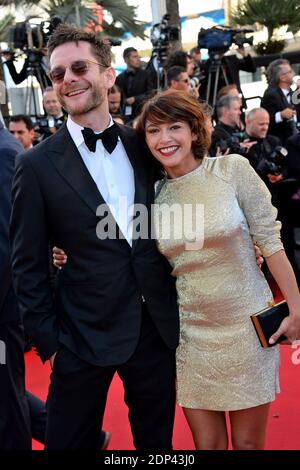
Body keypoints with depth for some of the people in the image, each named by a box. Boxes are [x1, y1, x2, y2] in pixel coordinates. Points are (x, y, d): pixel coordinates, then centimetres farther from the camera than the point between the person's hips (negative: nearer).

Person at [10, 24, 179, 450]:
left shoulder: (143, 145, 4)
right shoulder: (38, 165, -7)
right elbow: (28, 265, -4)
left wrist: (179, 304, 6)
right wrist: (47, 339, -6)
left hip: (159, 326, 4)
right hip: (85, 335, -3)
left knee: (157, 441, 18)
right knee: (72, 441, 10)